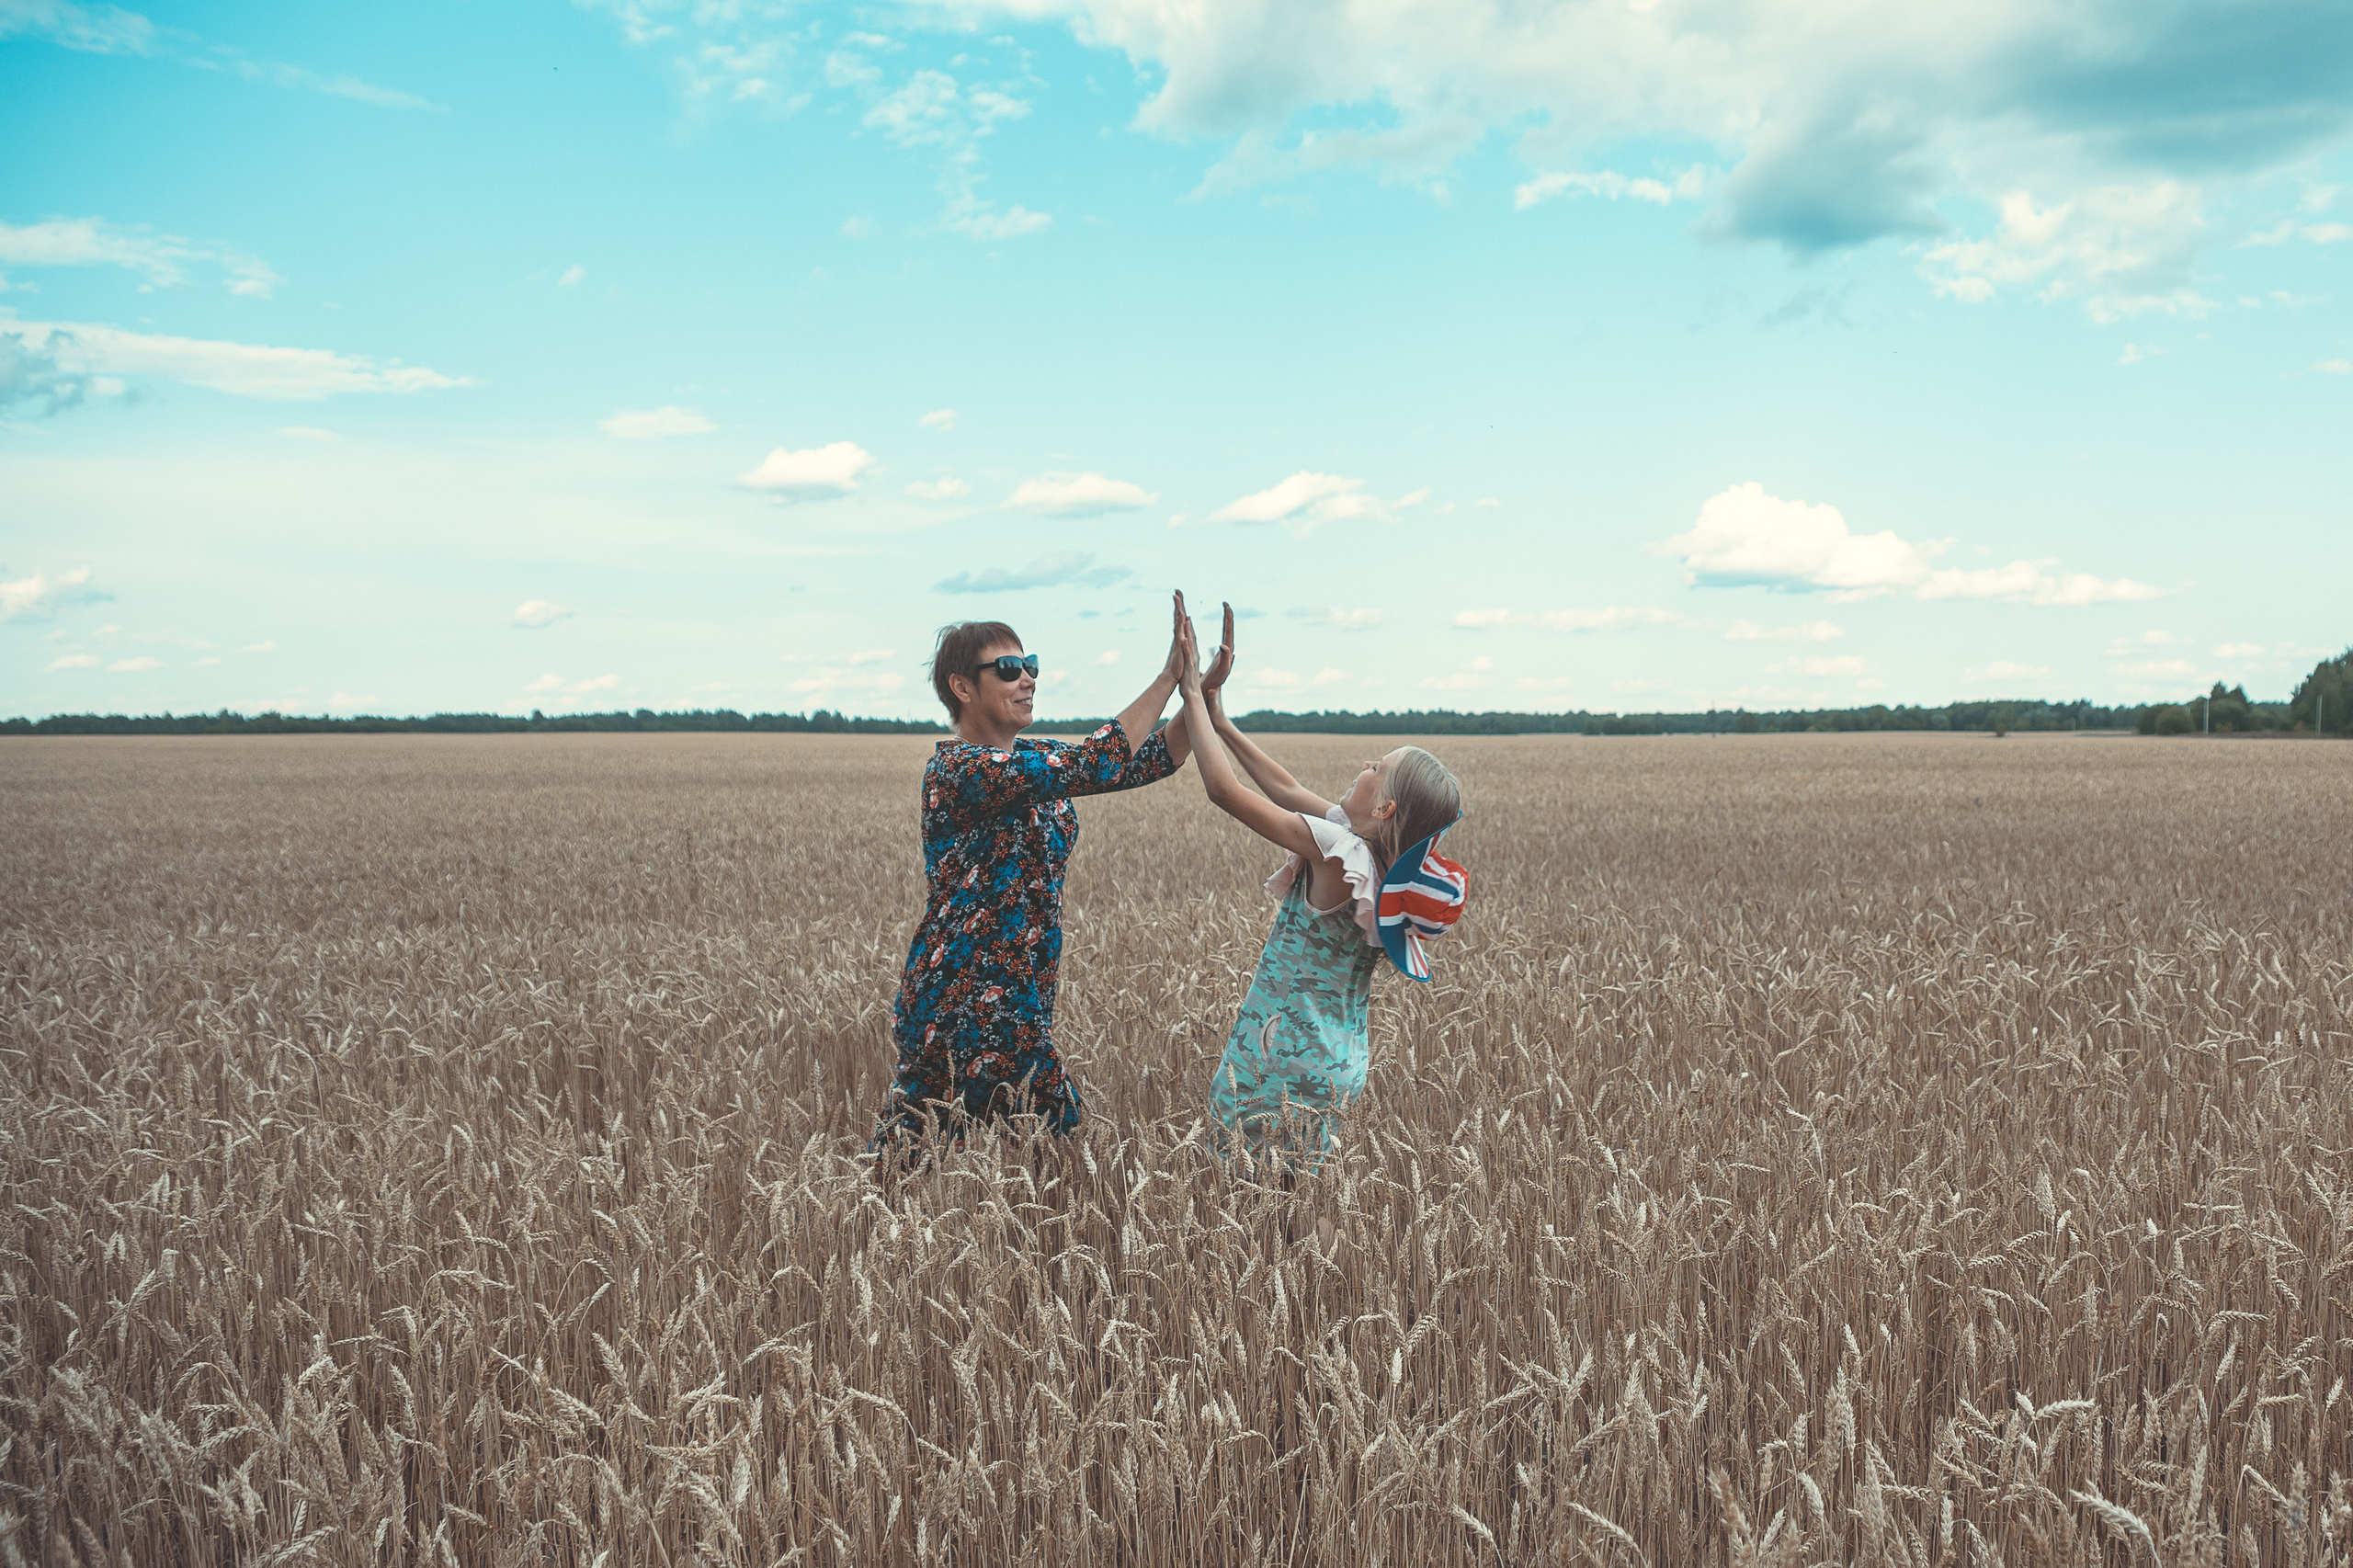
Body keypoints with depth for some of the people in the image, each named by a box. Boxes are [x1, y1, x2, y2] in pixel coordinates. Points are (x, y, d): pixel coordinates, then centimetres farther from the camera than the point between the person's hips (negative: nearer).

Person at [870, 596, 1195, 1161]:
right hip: (966, 1004, -9)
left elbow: (1153, 759, 7)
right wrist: (1168, 677, -22)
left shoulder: (1031, 757, 12)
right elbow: (1095, 766, -25)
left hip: (1019, 1000, 9)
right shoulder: (955, 769, -15)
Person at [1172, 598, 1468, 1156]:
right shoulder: (1377, 851, 1)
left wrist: (1194, 695, -10)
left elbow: (1223, 789, -20)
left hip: (1287, 1068, -9)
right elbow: (1286, 788, 13)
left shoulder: (1339, 852, -23)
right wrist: (1219, 718, 15)